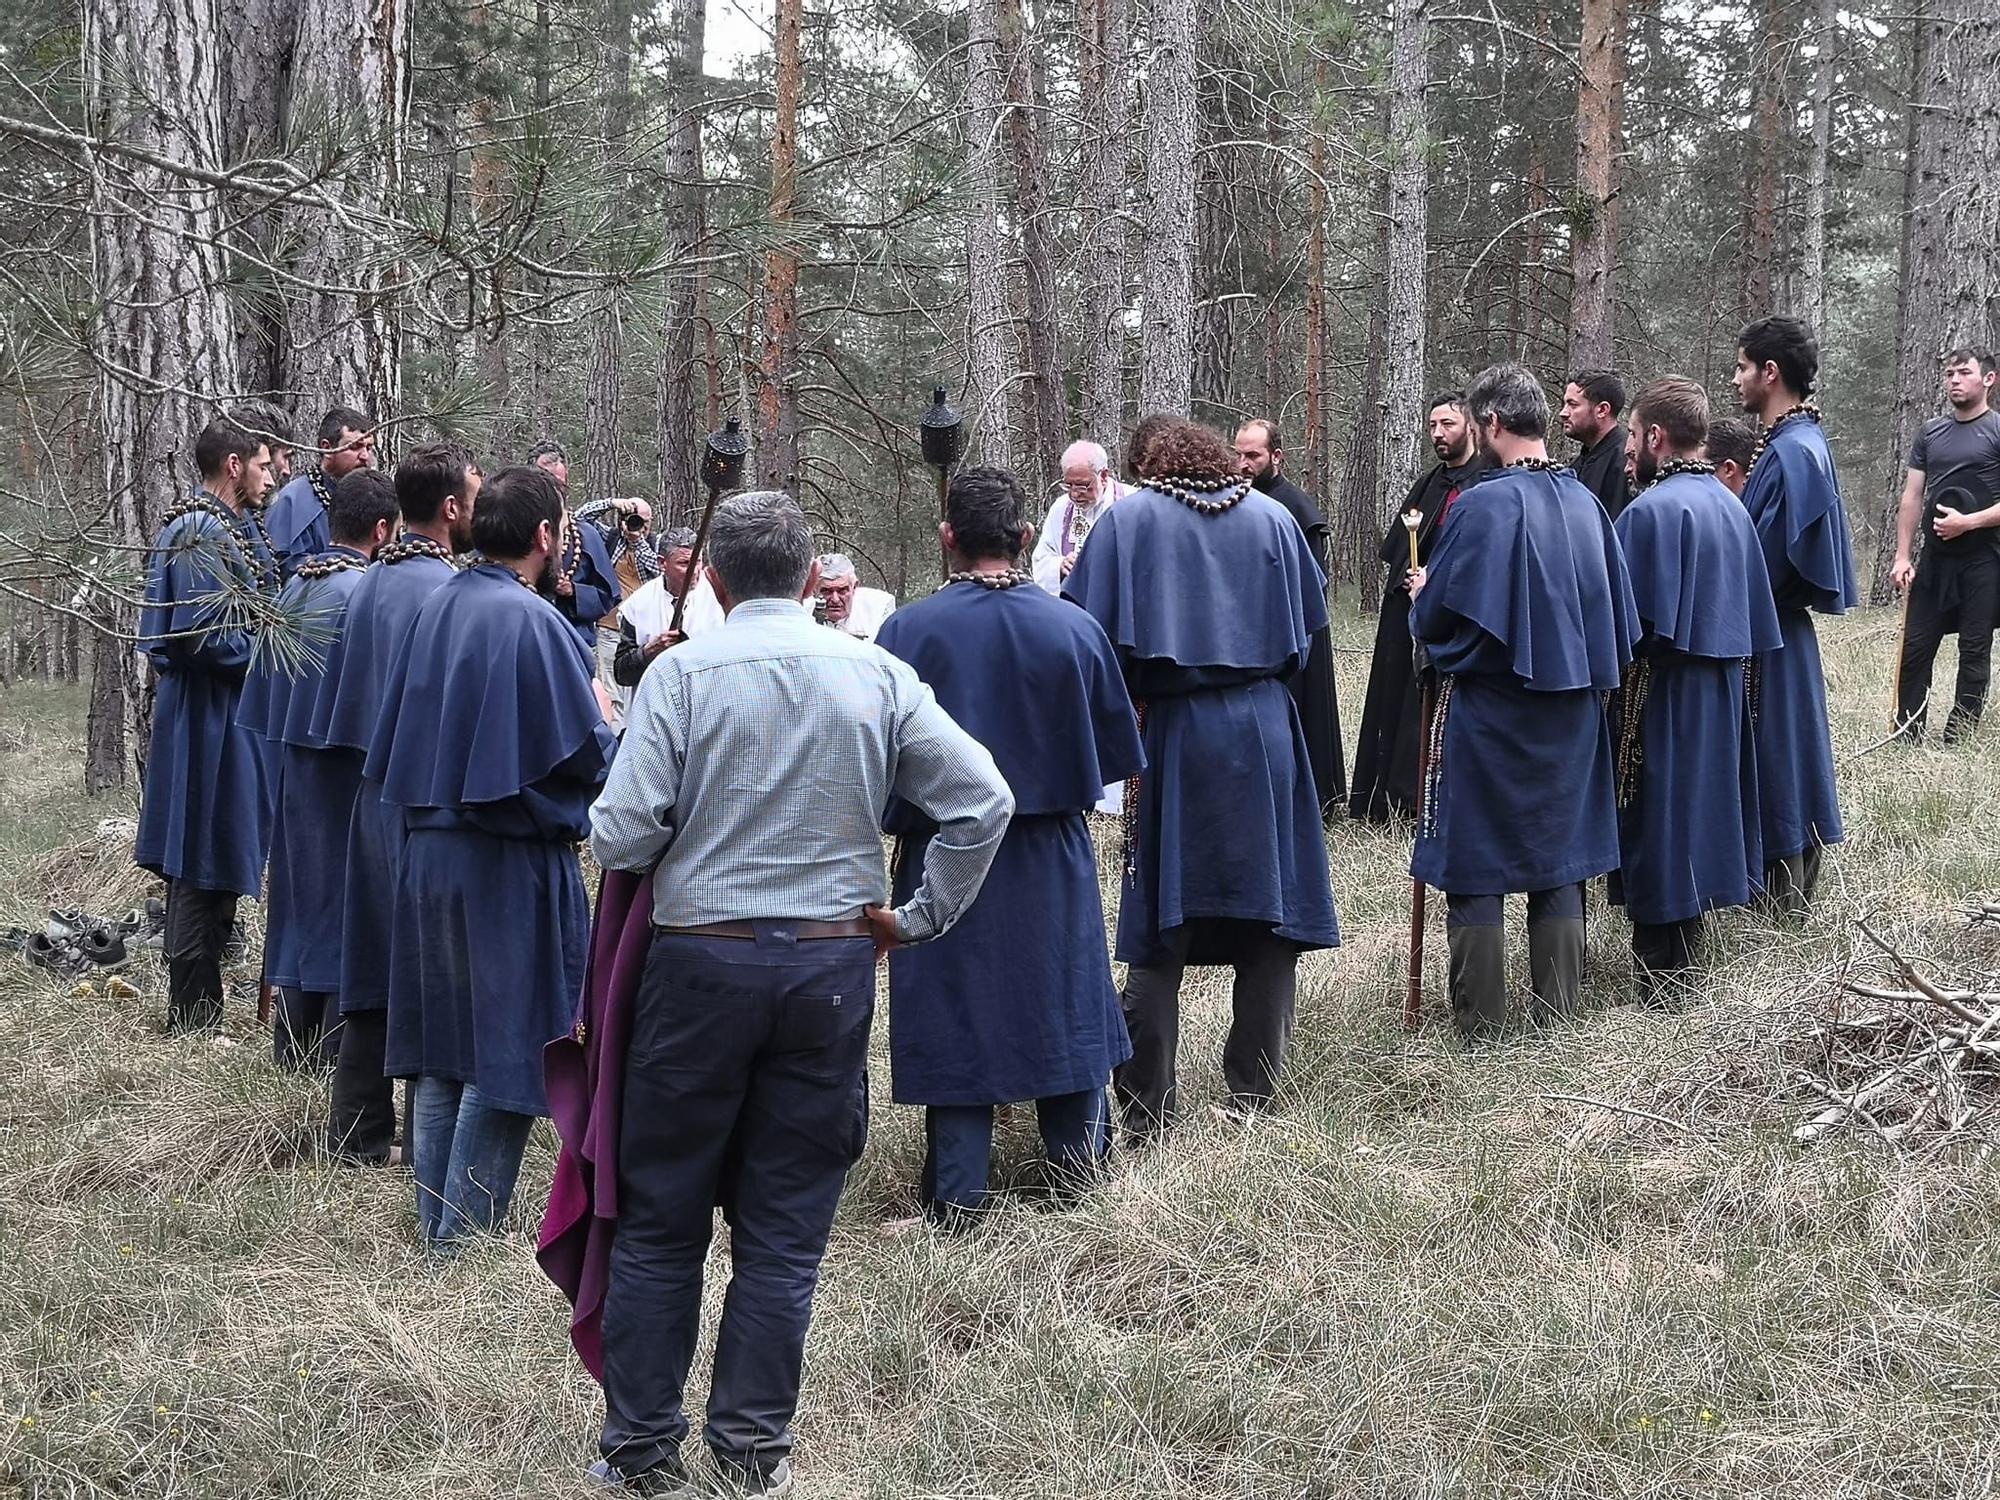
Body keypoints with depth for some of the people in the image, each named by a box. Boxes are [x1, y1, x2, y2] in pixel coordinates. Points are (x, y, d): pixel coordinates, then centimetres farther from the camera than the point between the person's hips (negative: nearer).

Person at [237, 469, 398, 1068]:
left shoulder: (293, 587, 7)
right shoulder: (366, 592, -17)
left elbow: (267, 686, 12)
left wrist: (285, 742, 19)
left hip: (293, 764, 8)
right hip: (348, 768, -7)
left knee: (301, 893, 14)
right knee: (345, 897, 0)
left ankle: (293, 1048, 21)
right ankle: (337, 1053, 4)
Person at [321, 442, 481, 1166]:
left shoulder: (369, 584, 10)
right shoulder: (445, 591, -17)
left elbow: (342, 697, 16)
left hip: (373, 795, 8)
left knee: (375, 964, 12)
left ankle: (357, 1132, 17)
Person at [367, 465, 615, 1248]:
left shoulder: (436, 608, 7)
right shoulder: (535, 623, -16)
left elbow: (396, 734, 14)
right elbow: (586, 755, -14)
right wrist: (605, 724, 6)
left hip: (427, 847, 7)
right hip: (510, 861, -7)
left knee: (439, 1045, 14)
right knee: (504, 1048, 1)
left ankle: (435, 1221, 20)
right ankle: (466, 1232, 3)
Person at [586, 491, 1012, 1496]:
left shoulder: (682, 673, -7)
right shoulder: (877, 676, 0)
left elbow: (621, 836, -13)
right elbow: (985, 801, -4)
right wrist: (921, 917, 5)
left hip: (701, 961, -2)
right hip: (832, 968, 2)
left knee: (659, 1217, 10)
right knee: (785, 1225, 10)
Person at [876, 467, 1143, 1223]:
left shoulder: (907, 631, -16)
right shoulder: (1074, 629, -8)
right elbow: (1112, 749, 2)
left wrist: (896, 814, 9)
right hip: (1050, 861, 2)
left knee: (954, 1010, 7)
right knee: (1062, 992, 19)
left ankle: (958, 1191, 8)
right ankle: (1075, 1153, 28)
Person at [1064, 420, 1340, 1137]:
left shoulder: (1130, 519, 0)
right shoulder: (1272, 518, 7)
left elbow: (1096, 632, -6)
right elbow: (1302, 634, 11)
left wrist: (1138, 694, 9)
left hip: (1173, 735, -2)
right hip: (1265, 731, 2)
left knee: (1159, 924, 2)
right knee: (1267, 915, 10)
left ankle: (1146, 1105, 2)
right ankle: (1253, 1092, 11)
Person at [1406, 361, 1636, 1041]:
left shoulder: (1482, 505, -18)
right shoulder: (1586, 503, 0)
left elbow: (1436, 619, -14)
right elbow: (1618, 613, 8)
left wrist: (1422, 594, 8)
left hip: (1486, 711, -5)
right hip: (1569, 712, 6)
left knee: (1475, 863, 4)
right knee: (1559, 854, 15)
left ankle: (1480, 1020, 6)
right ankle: (1557, 1005, 19)